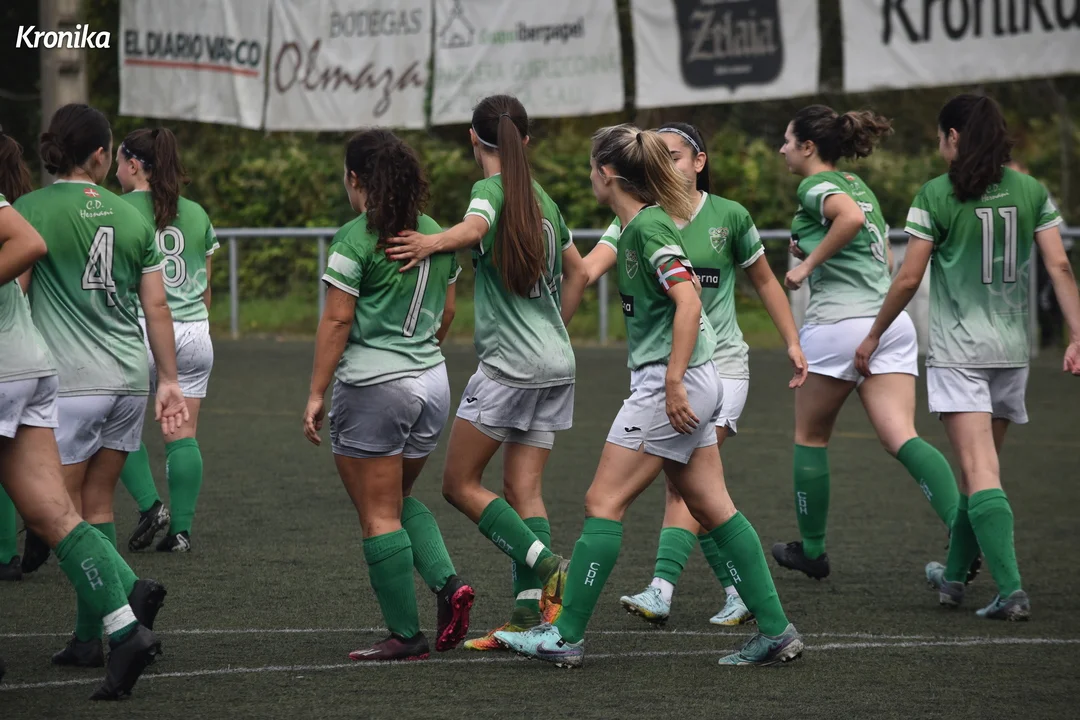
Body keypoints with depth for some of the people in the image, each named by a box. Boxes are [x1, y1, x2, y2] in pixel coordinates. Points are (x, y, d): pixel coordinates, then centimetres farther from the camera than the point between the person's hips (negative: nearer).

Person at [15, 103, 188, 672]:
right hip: (129, 379, 5)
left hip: (69, 383, -5)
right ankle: (89, 637, 11)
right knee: (98, 508, 11)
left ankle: (129, 593, -20)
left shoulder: (28, 211, -6)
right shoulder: (131, 217, 8)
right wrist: (168, 380, 18)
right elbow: (156, 305, 11)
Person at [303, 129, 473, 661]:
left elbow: (337, 321, -13)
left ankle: (406, 634, 0)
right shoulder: (436, 234, 8)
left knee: (380, 516, 0)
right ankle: (446, 582, 2)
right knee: (400, 501, 22)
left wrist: (316, 394, -9)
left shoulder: (355, 240, -12)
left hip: (373, 386, -7)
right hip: (432, 384, 7)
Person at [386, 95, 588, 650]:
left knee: (460, 483, 1)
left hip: (509, 364, -7)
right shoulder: (543, 200, 15)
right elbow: (577, 271, 26)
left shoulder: (490, 190, -7)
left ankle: (546, 566, -13)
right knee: (525, 490, 4)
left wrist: (432, 243, -44)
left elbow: (474, 228, -31)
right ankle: (528, 610, -6)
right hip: (557, 365, 7)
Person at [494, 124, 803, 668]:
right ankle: (775, 630, 8)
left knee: (603, 502, -6)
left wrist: (674, 382, -25)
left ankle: (565, 637, -3)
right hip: (688, 384, 10)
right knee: (711, 508, 9)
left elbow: (688, 302, -24)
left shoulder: (650, 225, -15)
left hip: (671, 385, -10)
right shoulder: (633, 226, 13)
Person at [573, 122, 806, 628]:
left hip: (719, 364, -4)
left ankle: (661, 589, -24)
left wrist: (792, 342, 11)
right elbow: (591, 264, -17)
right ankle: (740, 588, 15)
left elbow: (764, 281, 10)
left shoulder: (729, 216, -4)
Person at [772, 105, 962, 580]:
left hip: (839, 322, -7)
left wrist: (808, 263, -16)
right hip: (892, 321, 7)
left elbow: (851, 218, -27)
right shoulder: (858, 186, 21)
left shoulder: (816, 185, -5)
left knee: (810, 436, 13)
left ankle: (812, 549, 21)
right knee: (900, 438, -6)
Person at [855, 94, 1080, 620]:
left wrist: (872, 337, 6)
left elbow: (908, 278, -5)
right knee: (980, 465, 17)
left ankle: (1011, 590, -21)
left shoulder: (936, 196, -6)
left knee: (980, 471, -10)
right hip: (1012, 350, 5)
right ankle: (954, 575, 31)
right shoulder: (1031, 192, 6)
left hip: (957, 353, -5)